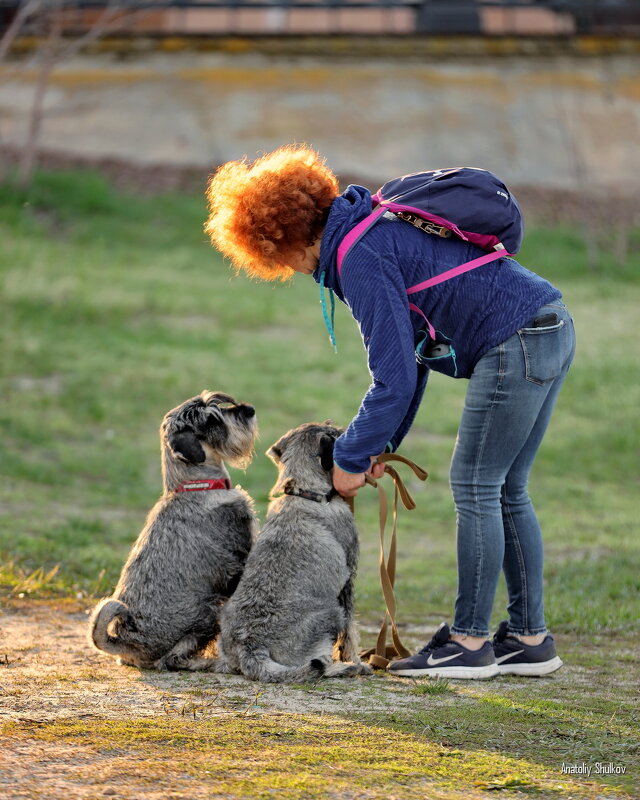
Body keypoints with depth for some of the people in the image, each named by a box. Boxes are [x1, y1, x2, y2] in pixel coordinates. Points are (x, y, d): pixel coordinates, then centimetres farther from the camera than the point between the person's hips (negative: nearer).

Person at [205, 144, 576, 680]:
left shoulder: (360, 257, -16)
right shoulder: (375, 231, 16)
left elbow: (396, 375, -17)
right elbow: (408, 352, 22)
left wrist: (352, 458, -7)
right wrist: (382, 444, 19)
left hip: (517, 343, -10)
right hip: (553, 333, 10)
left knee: (475, 486, -3)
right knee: (506, 492, 13)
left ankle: (469, 642, 2)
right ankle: (530, 638, 17)